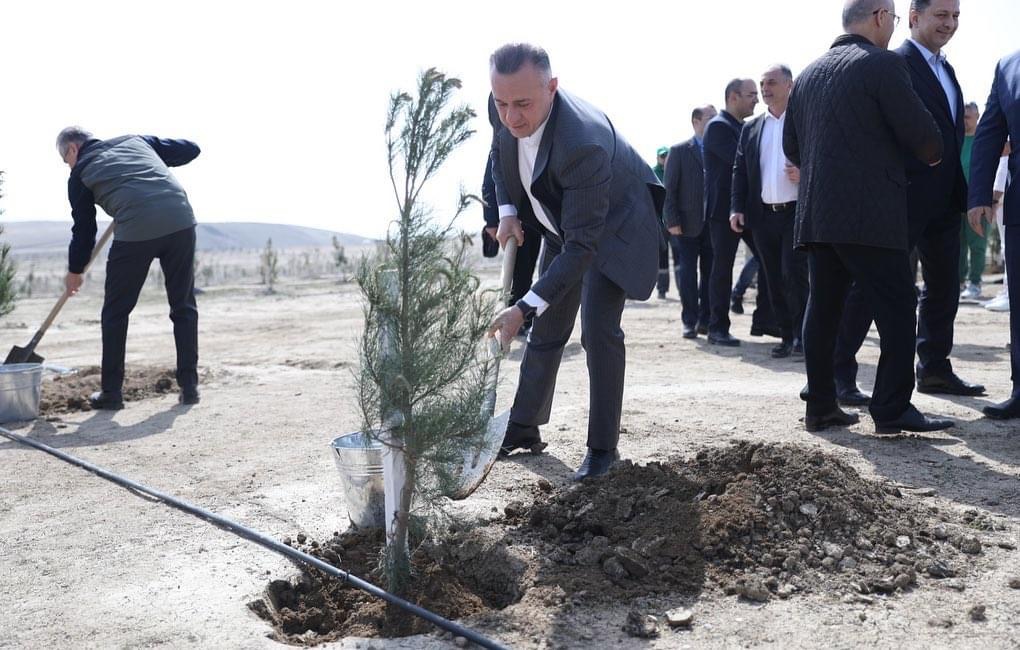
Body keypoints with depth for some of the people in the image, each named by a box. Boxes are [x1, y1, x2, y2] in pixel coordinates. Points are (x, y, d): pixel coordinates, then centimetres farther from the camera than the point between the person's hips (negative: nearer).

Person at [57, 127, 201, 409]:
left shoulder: (80, 173, 18)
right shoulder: (136, 141, 26)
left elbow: (84, 229, 20)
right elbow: (191, 149, 25)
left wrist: (75, 271, 34)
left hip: (135, 230, -3)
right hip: (181, 221, 3)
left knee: (115, 313, 13)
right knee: (184, 307, 14)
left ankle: (112, 392, 18)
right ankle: (189, 387, 12)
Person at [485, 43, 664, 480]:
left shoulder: (583, 142, -41)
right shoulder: (510, 115, -20)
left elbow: (582, 244, -40)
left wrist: (525, 308, -45)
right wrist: (507, 210, -7)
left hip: (612, 228, -7)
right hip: (561, 224, 7)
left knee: (598, 331, -17)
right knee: (547, 328, 13)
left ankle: (603, 446, -2)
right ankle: (524, 427, 26)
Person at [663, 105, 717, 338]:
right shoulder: (679, 151, 2)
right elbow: (669, 188, -1)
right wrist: (672, 221, -9)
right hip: (687, 224, -3)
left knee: (711, 272, 6)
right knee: (687, 272, 0)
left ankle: (705, 320, 14)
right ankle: (689, 321, 6)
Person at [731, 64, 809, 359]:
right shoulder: (750, 128, 13)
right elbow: (739, 171, 12)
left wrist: (805, 174, -17)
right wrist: (737, 208, 1)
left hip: (797, 212, -4)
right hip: (763, 215, 4)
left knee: (793, 274, -11)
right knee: (774, 279, 7)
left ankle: (803, 334, 3)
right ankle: (787, 336, 15)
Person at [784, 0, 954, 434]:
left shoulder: (809, 74, 14)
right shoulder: (882, 64, -7)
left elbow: (792, 146, 19)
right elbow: (921, 133, -8)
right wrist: (933, 156, 12)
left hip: (816, 214, 7)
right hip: (870, 214, -7)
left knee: (823, 308, 9)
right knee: (896, 310, -1)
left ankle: (820, 406, 12)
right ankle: (892, 409, -3)